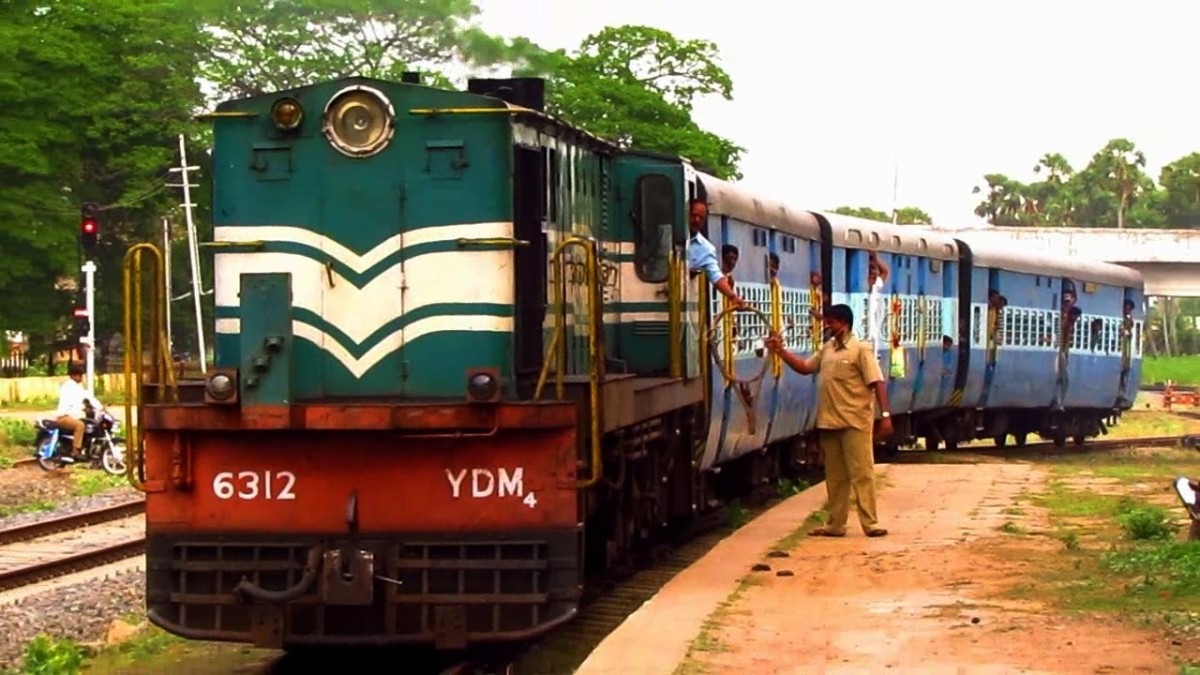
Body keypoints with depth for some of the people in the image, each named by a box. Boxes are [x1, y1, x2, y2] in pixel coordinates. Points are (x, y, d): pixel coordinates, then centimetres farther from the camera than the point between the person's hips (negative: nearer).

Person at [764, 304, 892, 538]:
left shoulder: (860, 350, -8)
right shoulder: (827, 349, 13)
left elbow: (877, 383, -12)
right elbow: (804, 367, 23)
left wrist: (885, 414, -19)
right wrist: (780, 351, 12)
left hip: (855, 422, -7)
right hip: (829, 423, 7)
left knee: (862, 473, -7)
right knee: (835, 477, 11)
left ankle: (870, 523, -7)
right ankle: (836, 524, 17)